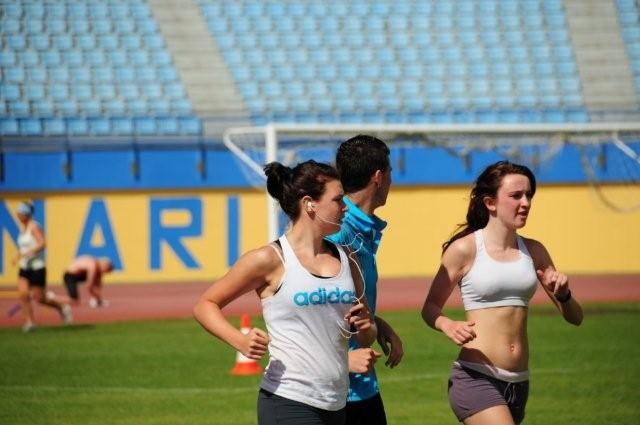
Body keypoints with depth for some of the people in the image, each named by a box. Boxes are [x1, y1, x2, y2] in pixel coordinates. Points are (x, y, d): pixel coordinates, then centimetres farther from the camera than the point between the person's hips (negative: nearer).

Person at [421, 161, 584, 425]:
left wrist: (563, 295, -8)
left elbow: (574, 318, 14)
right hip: (476, 377, -6)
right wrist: (448, 326, -20)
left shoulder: (533, 252, 10)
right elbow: (430, 307, 1)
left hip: (518, 383, 6)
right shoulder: (465, 249, -5)